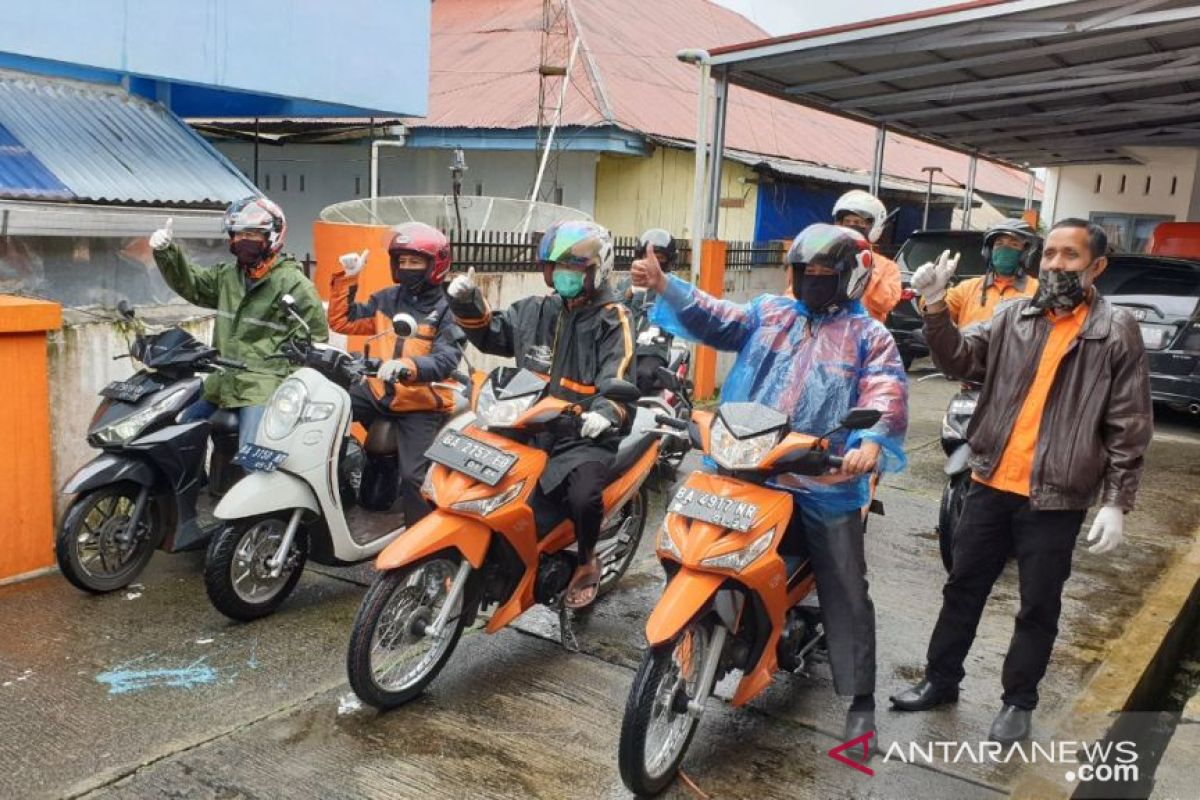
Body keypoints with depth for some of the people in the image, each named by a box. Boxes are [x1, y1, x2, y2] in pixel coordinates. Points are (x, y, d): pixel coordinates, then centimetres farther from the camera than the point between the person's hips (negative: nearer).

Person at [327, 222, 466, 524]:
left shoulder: (448, 310, -9)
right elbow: (342, 321, 12)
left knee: (413, 478, -16)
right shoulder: (387, 299, 9)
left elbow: (446, 360, -23)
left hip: (423, 406, -6)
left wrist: (407, 367, -42)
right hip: (381, 391, 6)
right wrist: (347, 278, 1)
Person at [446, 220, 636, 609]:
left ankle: (586, 561, 2)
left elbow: (617, 378, -17)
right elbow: (490, 333, 26)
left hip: (585, 434, -6)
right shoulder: (536, 311, 14)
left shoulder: (612, 319, -3)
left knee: (583, 496, -32)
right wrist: (467, 304, 7)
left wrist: (607, 410, -39)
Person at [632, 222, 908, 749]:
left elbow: (887, 393, -13)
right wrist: (664, 286, -16)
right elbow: (714, 319, 0)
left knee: (845, 593, 4)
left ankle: (860, 698, 17)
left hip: (828, 482, -3)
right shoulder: (767, 314, 12)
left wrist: (871, 442, -34)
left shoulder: (868, 335, 1)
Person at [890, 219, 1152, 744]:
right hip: (991, 484, 3)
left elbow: (1128, 427, -4)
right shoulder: (1014, 316, 5)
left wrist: (1115, 503, -8)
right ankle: (941, 679, 31)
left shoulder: (1117, 332, -4)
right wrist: (936, 307, -21)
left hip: (1055, 498, -3)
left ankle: (1018, 701, 29)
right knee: (963, 588, 14)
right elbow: (960, 360, -6)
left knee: (1038, 607, 11)